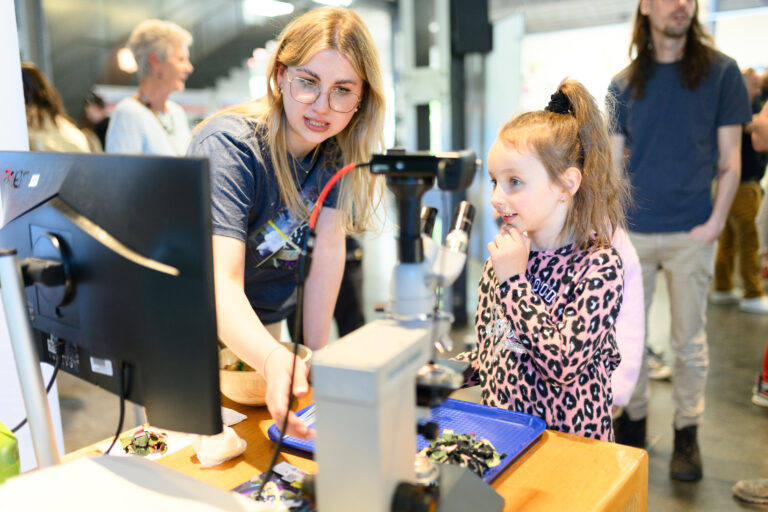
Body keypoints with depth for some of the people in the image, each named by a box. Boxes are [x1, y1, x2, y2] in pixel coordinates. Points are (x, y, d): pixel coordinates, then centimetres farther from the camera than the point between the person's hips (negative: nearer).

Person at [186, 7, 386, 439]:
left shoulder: (337, 148, -11)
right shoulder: (228, 147, -28)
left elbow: (328, 248, -13)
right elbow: (220, 284, -40)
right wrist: (274, 360, -58)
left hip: (267, 322, 5)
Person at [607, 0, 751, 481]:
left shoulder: (721, 71, 1)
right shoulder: (624, 84, 6)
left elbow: (730, 159, 0)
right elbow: (614, 161, 8)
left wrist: (716, 222, -10)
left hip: (691, 234, -2)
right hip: (633, 233, 2)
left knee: (689, 341, 7)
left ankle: (687, 432, 22)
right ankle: (635, 419, 27)